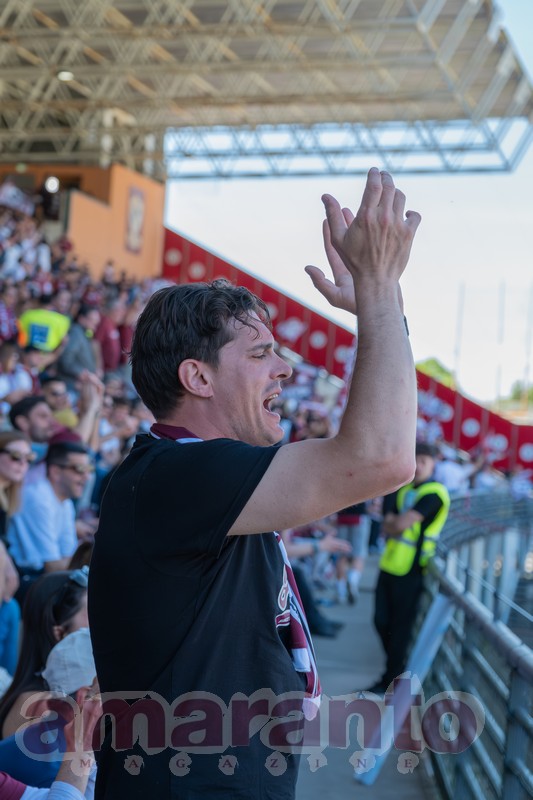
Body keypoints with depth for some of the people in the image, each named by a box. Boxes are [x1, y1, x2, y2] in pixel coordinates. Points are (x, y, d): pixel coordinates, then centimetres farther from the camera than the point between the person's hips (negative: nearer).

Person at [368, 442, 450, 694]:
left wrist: (392, 522, 1)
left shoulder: (434, 493, -12)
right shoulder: (404, 489, 14)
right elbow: (388, 526, 6)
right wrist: (397, 524, -13)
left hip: (410, 570, -7)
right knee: (381, 621, 12)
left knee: (399, 626, 0)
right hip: (390, 565, 8)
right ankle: (396, 669, 29)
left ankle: (391, 680, 11)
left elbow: (399, 524, -19)